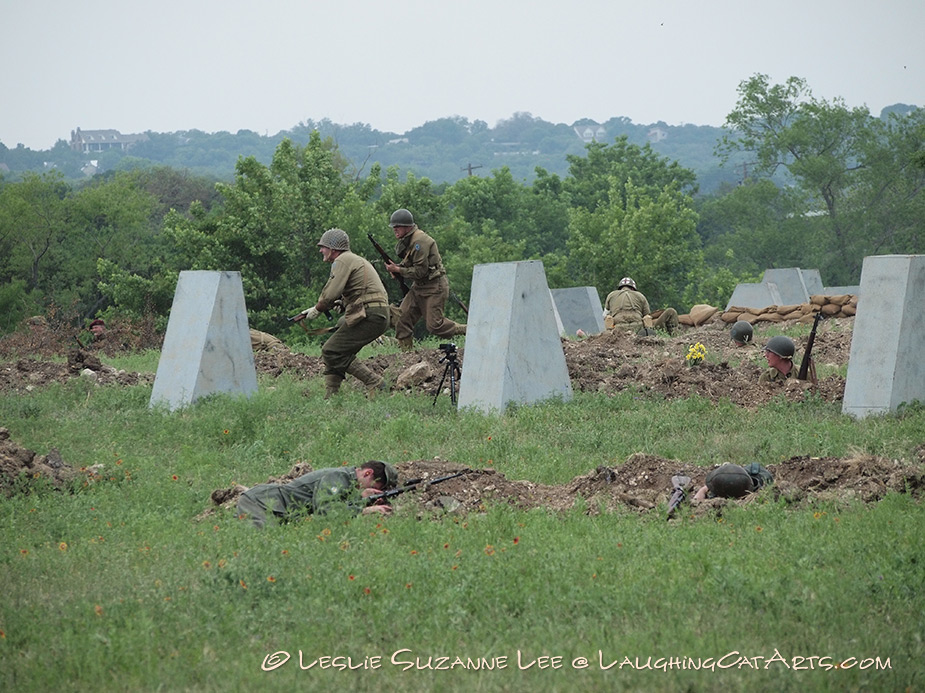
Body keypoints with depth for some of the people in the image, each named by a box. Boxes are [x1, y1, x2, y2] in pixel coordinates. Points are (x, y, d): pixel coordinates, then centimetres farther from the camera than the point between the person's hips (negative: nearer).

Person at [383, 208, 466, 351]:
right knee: (401, 318, 1)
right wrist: (395, 268, -1)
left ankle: (469, 331, 6)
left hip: (434, 287, -10)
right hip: (419, 286, 10)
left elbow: (420, 271, -22)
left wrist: (397, 270, -16)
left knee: (434, 325, -10)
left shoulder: (419, 241, -21)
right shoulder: (406, 240, 10)